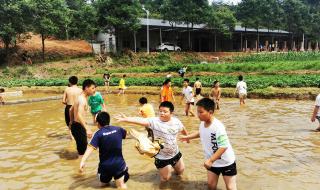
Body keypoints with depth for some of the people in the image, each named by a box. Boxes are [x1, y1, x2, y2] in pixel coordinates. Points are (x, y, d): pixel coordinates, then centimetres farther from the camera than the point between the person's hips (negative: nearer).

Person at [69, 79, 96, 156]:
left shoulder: (81, 98, 11)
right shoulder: (82, 99, -21)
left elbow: (71, 110, 25)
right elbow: (79, 115, -36)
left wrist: (72, 122, 34)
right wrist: (87, 128, -44)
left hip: (75, 125, 10)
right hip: (78, 127, -10)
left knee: (81, 147, 23)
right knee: (82, 150, -4)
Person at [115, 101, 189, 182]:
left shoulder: (176, 121, -9)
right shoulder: (154, 121, -22)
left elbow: (183, 130, 11)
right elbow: (141, 121, -37)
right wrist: (126, 119, -51)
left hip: (175, 154, 4)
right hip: (162, 157, -4)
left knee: (180, 171, 23)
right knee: (165, 178, 10)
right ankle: (165, 169, 41)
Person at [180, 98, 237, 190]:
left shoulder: (218, 127, -32)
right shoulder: (202, 123, -6)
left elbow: (223, 147, -32)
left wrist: (210, 160, -33)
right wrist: (187, 137, 16)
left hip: (226, 162, -6)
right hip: (212, 161, 7)